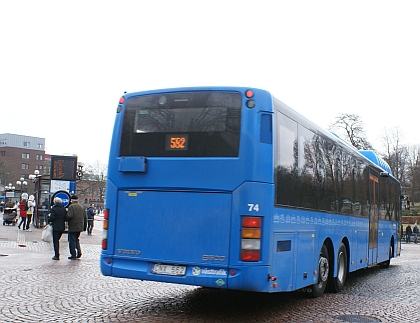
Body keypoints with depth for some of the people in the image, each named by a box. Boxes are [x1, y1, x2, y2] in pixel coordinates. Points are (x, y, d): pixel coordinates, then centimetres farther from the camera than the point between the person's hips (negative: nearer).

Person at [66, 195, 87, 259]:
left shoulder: (71, 206, -10)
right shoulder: (81, 207, 10)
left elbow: (69, 216, -24)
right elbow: (85, 217, 11)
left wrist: (66, 218, -2)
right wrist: (84, 227, 18)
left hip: (73, 227, -6)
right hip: (80, 227, 6)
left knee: (72, 240, 1)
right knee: (76, 239, 21)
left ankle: (73, 255, 3)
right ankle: (79, 251, 4)